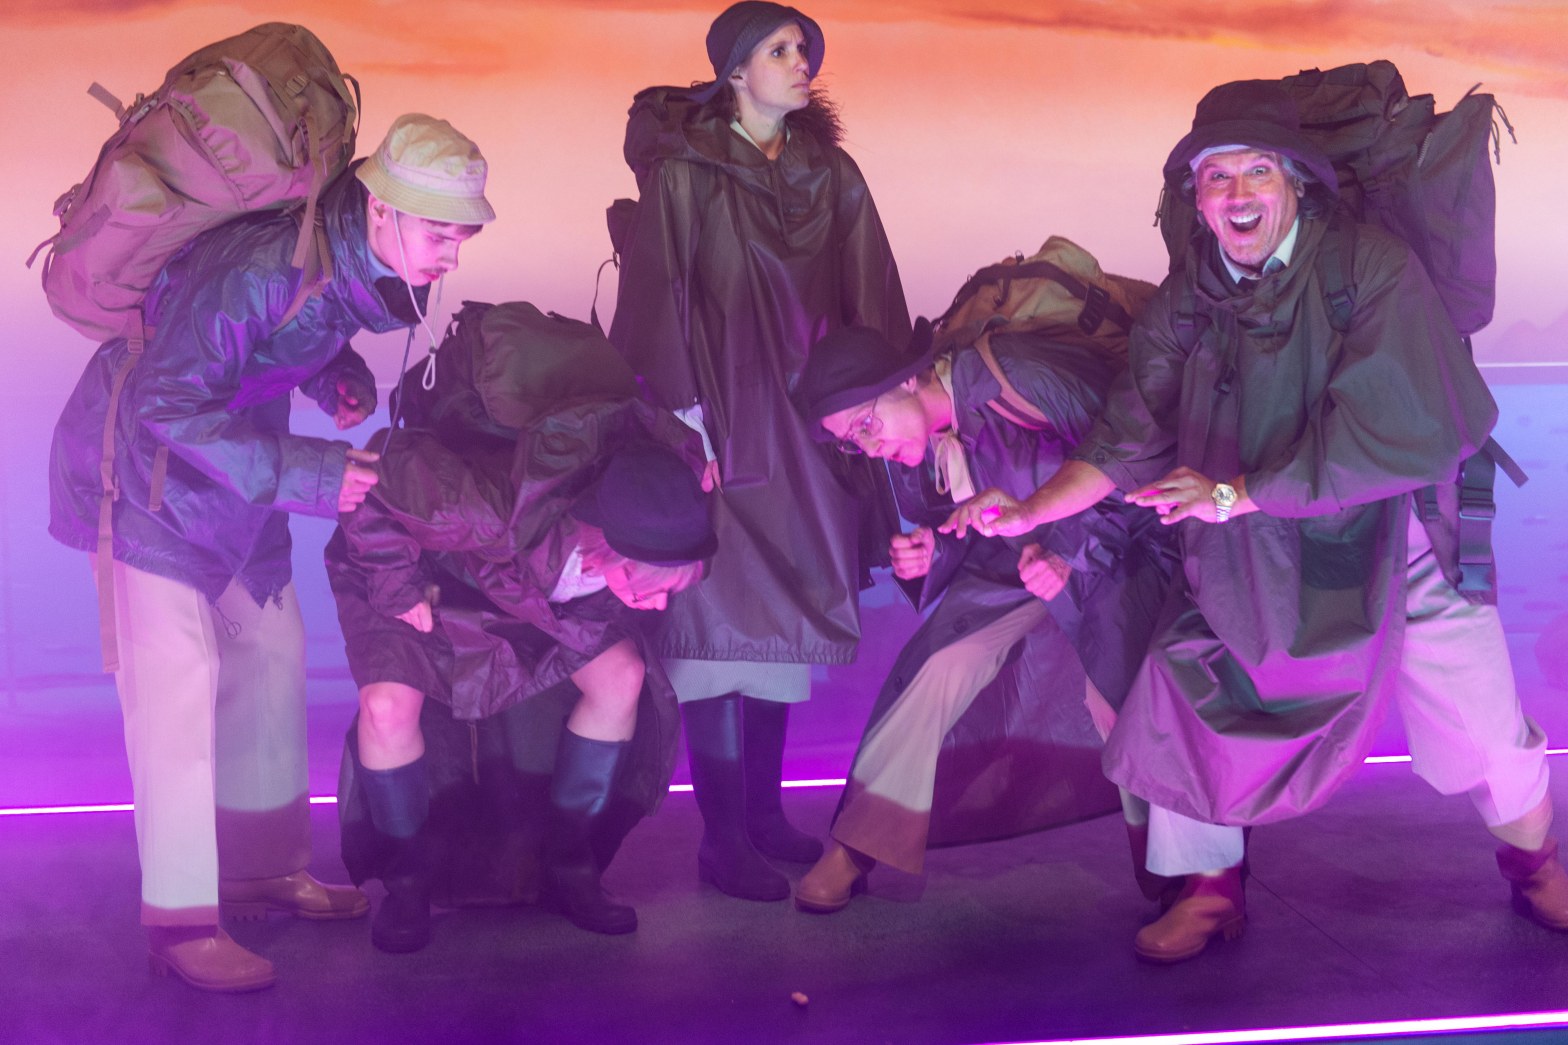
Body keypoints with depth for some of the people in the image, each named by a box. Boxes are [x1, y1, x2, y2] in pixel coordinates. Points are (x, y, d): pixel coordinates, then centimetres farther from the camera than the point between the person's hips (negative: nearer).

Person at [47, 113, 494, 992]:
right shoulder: (260, 269, -34)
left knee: (271, 657, 10)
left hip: (238, 468, 8)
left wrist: (338, 375, -8)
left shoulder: (355, 266, -7)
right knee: (175, 677, -11)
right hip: (148, 460, -8)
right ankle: (181, 921, -6)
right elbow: (166, 404, -34)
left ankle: (264, 871, 24)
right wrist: (301, 473, -35)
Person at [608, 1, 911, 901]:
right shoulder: (683, 169, -4)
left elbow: (874, 302, 8)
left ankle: (763, 810, 20)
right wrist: (680, 414, -17)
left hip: (805, 415, 5)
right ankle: (723, 838, 0)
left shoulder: (831, 173, 10)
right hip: (721, 411, -5)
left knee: (783, 612, 9)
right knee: (722, 616, -6)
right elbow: (655, 294, -9)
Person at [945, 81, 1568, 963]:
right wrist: (1027, 513, -8)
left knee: (1483, 734, 4)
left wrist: (1234, 492, -25)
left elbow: (1387, 434, -26)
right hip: (1247, 561, 4)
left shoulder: (1374, 271, -19)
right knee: (1186, 701, -2)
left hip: (1395, 548, -3)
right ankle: (1212, 895, 20)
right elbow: (1129, 442, 1)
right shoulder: (1188, 303, -3)